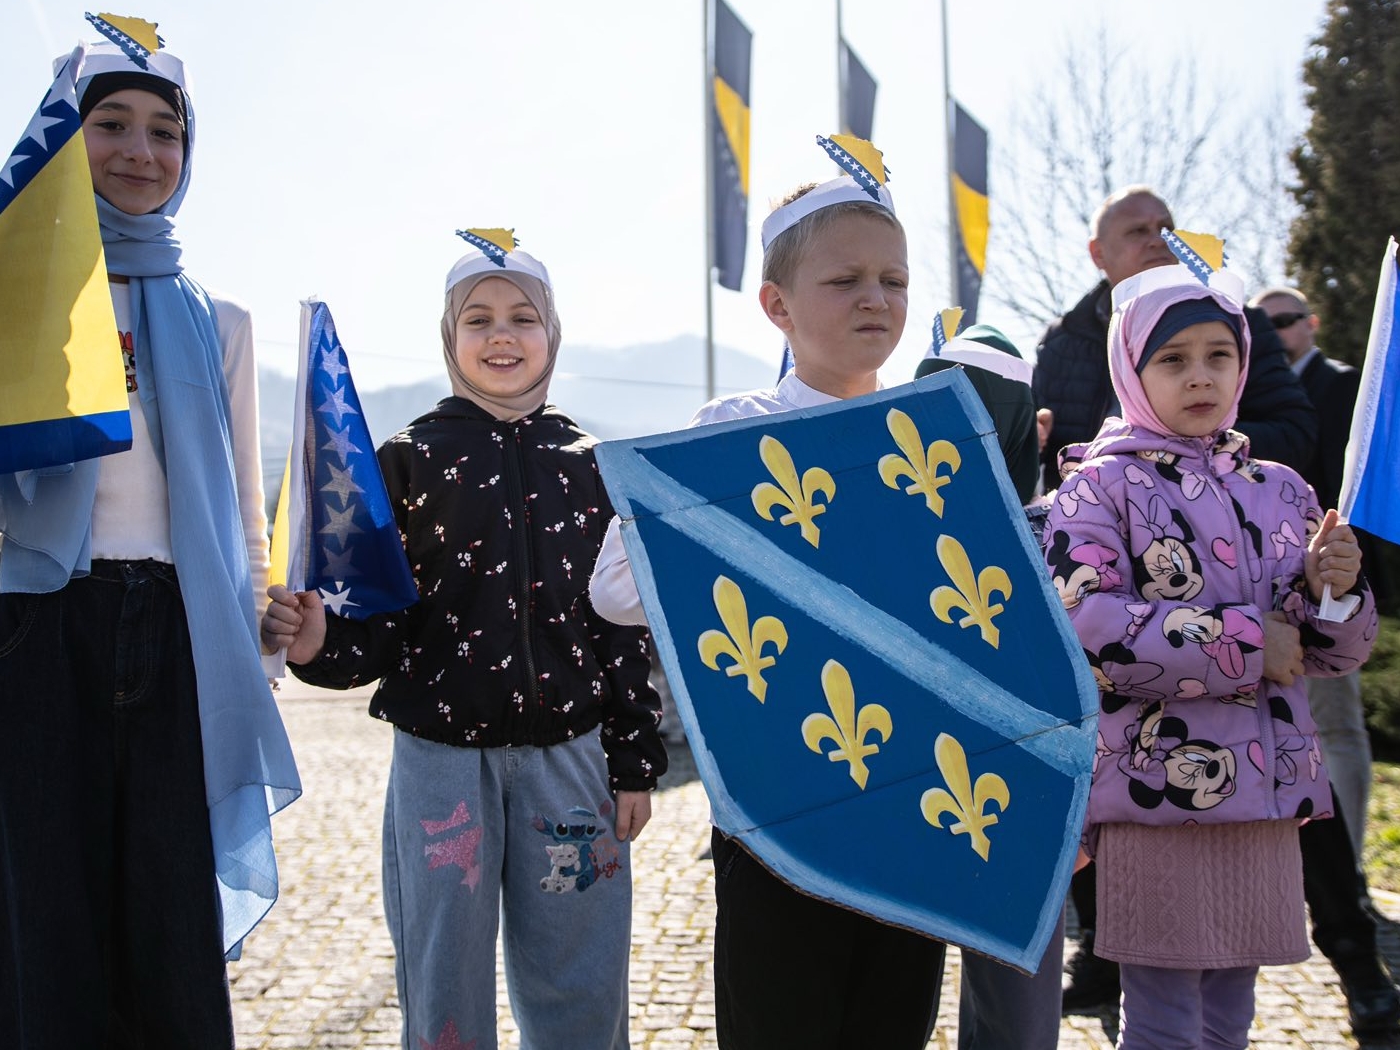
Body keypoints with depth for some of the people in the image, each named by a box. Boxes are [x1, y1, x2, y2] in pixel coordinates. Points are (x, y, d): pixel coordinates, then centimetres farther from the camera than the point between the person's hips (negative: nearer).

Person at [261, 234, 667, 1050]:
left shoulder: (590, 464, 6)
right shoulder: (410, 460, 0)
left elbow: (624, 626, 6)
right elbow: (384, 621, -2)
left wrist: (635, 764, 5)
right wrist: (318, 644, -23)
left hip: (568, 755, 1)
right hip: (442, 756, -1)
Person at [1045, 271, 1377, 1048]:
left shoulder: (1281, 491, 12)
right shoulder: (1099, 486, -4)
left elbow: (1337, 653, 14)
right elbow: (1086, 628, -20)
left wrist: (1333, 590, -9)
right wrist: (1245, 643, -16)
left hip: (1265, 791, 5)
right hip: (1154, 791, -5)